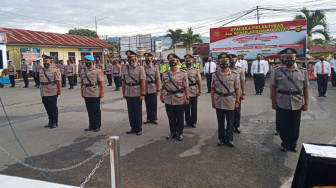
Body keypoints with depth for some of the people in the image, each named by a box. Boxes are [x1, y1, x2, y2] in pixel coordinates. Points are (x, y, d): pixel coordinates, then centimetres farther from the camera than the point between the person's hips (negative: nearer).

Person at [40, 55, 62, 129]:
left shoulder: (55, 70, -7)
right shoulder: (41, 70, 14)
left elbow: (59, 81, -10)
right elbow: (40, 80, 21)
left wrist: (59, 90, -14)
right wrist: (41, 90, 17)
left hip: (52, 93, -7)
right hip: (44, 93, 7)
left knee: (53, 108, 0)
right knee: (48, 108, 13)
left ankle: (55, 122, 11)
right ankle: (50, 122, 24)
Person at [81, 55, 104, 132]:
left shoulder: (98, 71, -5)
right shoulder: (83, 71, 10)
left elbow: (101, 82, -8)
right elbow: (82, 82, 15)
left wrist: (102, 93, -12)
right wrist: (82, 92, 11)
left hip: (95, 94, -5)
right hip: (86, 94, 5)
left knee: (96, 110, 4)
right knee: (89, 110, 11)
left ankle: (97, 126, 14)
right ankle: (91, 125, 22)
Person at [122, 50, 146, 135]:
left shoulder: (140, 68, -6)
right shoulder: (125, 69, 6)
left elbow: (143, 82, -9)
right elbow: (123, 82, 10)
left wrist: (142, 94, -13)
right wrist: (123, 93, 7)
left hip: (137, 94, -4)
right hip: (128, 94, 4)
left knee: (138, 112, 5)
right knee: (130, 112, 11)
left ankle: (139, 129, 17)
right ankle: (133, 128, 23)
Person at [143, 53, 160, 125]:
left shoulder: (155, 68, 1)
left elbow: (158, 80, -1)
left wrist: (158, 90, -6)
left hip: (153, 90, -2)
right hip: (145, 90, 2)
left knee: (154, 105, 3)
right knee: (147, 105, 9)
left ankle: (154, 118, 14)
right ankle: (149, 118, 20)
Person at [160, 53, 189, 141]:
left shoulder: (183, 73, -5)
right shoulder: (165, 74, 5)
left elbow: (186, 87, -6)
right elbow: (163, 86, 12)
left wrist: (187, 98, -9)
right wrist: (161, 96, 10)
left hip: (179, 100, -3)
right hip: (168, 99, 3)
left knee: (180, 118, 8)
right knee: (171, 117, 12)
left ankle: (180, 133, 23)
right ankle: (173, 132, 27)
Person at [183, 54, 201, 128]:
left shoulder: (196, 70, 0)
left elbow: (199, 81, -2)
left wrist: (199, 91, -7)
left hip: (194, 92, -2)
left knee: (194, 108, 6)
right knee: (186, 108, 8)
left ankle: (193, 122, 17)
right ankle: (187, 121, 21)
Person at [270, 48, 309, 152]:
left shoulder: (302, 72, 5)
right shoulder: (277, 72, 0)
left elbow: (305, 89, 6)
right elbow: (273, 87, 0)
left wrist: (306, 103, 4)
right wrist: (274, 102, -4)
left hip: (297, 104, 1)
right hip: (282, 104, -1)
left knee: (295, 126, 11)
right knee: (284, 126, 8)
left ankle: (293, 144, 29)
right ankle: (285, 143, 26)